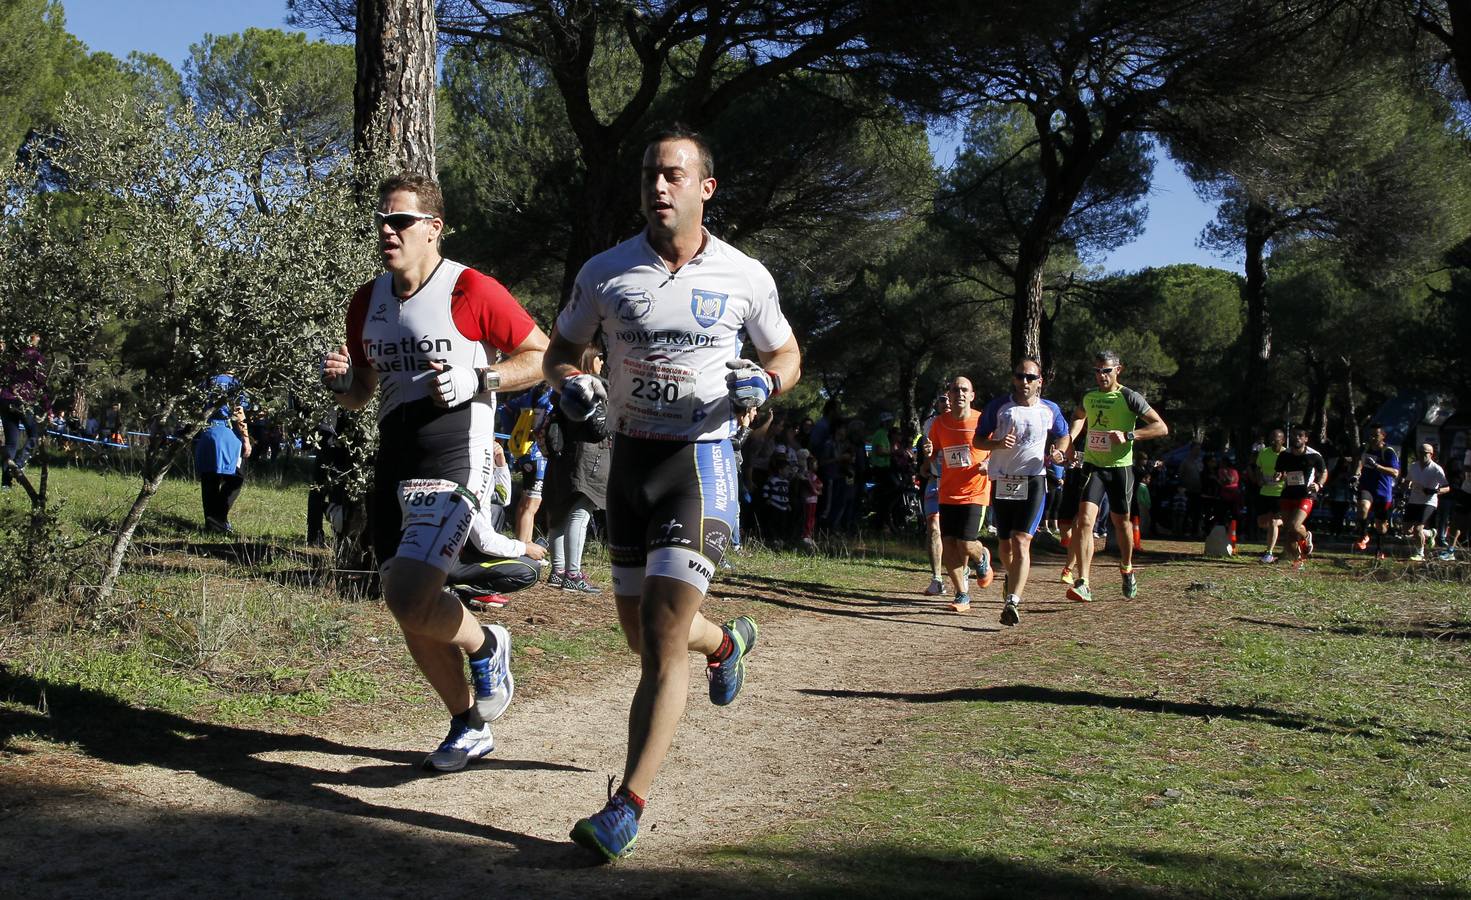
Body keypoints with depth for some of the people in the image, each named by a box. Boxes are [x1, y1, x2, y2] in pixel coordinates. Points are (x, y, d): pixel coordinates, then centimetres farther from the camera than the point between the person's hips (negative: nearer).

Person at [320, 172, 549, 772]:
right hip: (392, 468, 7)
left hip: (453, 466, -7)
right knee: (410, 616, 10)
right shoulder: (367, 302, 11)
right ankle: (469, 727, 29)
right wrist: (340, 381, -1)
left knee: (408, 598, -22)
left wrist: (477, 380, -15)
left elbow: (543, 357, -3)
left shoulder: (471, 291, -9)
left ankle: (485, 646, 9)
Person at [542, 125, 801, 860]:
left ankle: (629, 805, -8)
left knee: (661, 637, -13)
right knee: (641, 633, 14)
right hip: (629, 458, 4)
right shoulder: (606, 272, 0)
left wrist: (762, 383, -12)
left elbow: (787, 356, 11)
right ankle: (727, 641, 48)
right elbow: (560, 350, 12)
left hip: (701, 460, -4)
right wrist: (571, 383, -11)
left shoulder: (744, 277, -3)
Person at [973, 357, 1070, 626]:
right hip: (1002, 481, 2)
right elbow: (978, 440, 6)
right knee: (1005, 543, 13)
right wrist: (997, 443, -15)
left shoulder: (1050, 410, 5)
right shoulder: (998, 406, 2)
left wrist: (1059, 452, 0)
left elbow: (1063, 435, 22)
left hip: (1033, 481, -2)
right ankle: (1013, 577, 45)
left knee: (1021, 541, -16)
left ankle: (1012, 602, -23)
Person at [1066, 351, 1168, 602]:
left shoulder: (1129, 397, -8)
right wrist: (1070, 440, 14)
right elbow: (1079, 416, 32)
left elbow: (1161, 428, -12)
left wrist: (1128, 435, -22)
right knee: (1085, 520, -15)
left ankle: (1127, 569, 40)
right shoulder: (1089, 397, 7)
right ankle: (1082, 584, -20)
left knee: (1121, 521, 12)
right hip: (1093, 465, 2)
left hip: (1120, 467, -2)